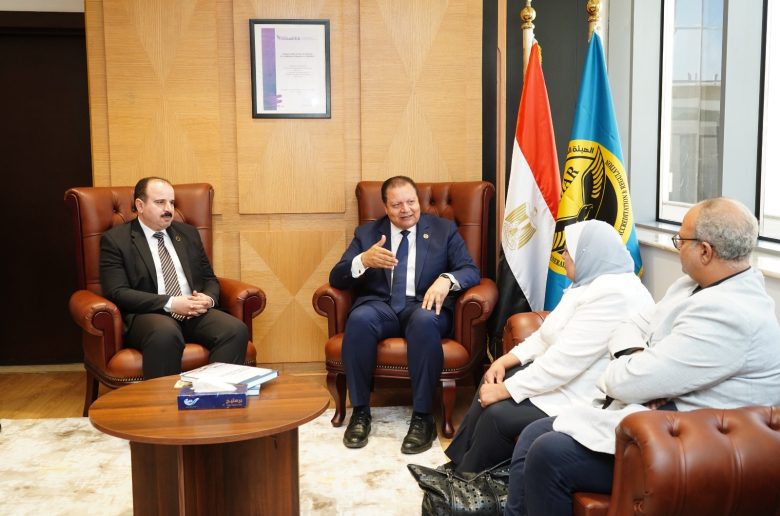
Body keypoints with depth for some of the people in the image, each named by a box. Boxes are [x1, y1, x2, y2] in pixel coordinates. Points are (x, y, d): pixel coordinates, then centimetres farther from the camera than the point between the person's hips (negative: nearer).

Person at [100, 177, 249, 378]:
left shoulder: (188, 233, 19)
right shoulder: (115, 239, 4)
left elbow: (209, 279, 21)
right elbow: (117, 292, -7)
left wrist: (208, 298, -5)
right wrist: (170, 303, -17)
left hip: (195, 313, 5)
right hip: (148, 314, -4)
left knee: (237, 330, -25)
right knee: (165, 335, -39)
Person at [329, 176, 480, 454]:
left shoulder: (444, 229, 11)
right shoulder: (367, 232, 13)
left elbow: (471, 271, 2)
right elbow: (337, 278, 4)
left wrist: (446, 280, -22)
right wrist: (364, 260, -18)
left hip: (423, 306, -1)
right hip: (380, 306, 1)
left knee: (425, 320, -37)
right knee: (359, 318, -33)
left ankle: (422, 417, -26)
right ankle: (360, 411, -17)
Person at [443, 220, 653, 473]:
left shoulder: (613, 295, -27)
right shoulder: (590, 280, 8)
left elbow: (564, 361, -29)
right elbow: (548, 334, 13)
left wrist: (506, 389, -22)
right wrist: (507, 360, 1)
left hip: (584, 400, -11)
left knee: (497, 414, -14)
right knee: (491, 384, 5)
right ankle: (457, 465, 15)